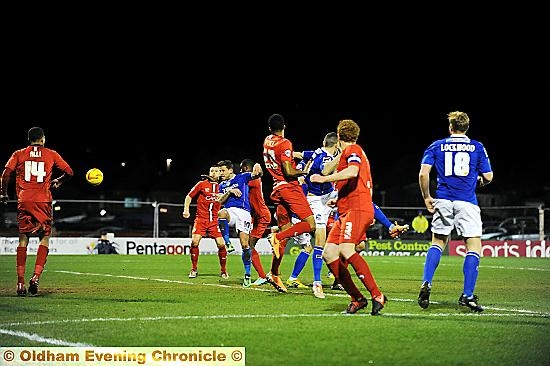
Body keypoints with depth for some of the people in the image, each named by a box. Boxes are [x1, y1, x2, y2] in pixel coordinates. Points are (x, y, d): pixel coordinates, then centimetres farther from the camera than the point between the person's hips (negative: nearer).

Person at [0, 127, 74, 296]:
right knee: (45, 238, 7)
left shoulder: (18, 154, 8)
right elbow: (69, 172, 7)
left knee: (23, 240, 7)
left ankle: (20, 281, 1)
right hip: (43, 201, -1)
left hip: (24, 201, 1)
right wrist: (58, 182, 25)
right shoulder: (51, 155, 7)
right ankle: (36, 276, -11)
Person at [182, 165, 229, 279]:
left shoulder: (220, 187, 8)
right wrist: (186, 210, -2)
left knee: (221, 244, -8)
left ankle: (223, 270, 10)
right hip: (201, 218, -1)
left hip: (215, 220, 2)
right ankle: (194, 269, 0)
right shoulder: (202, 184, 4)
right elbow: (189, 197, 9)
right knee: (194, 242, -16)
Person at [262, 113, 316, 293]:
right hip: (290, 187, -8)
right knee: (310, 224, -9)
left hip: (277, 189, 8)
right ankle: (277, 237, -23)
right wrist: (304, 171, -1)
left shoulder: (266, 142, 11)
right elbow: (289, 172, -17)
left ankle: (274, 274, 7)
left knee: (286, 231, 10)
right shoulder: (284, 144, -11)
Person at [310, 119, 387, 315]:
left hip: (357, 209, -10)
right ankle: (357, 298, -1)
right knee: (329, 253, -1)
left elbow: (353, 172, -24)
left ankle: (377, 295, -26)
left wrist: (325, 179, -21)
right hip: (346, 212, 10)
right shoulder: (347, 153, 28)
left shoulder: (352, 150, -1)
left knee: (346, 250, -27)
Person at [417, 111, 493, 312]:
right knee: (474, 246, 2)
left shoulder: (437, 146, 8)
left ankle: (426, 284, 1)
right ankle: (467, 295, -6)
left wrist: (426, 197, 9)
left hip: (443, 202, 2)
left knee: (438, 243, 17)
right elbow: (488, 177, 3)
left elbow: (423, 173, -1)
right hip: (467, 203, -2)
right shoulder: (477, 147, 5)